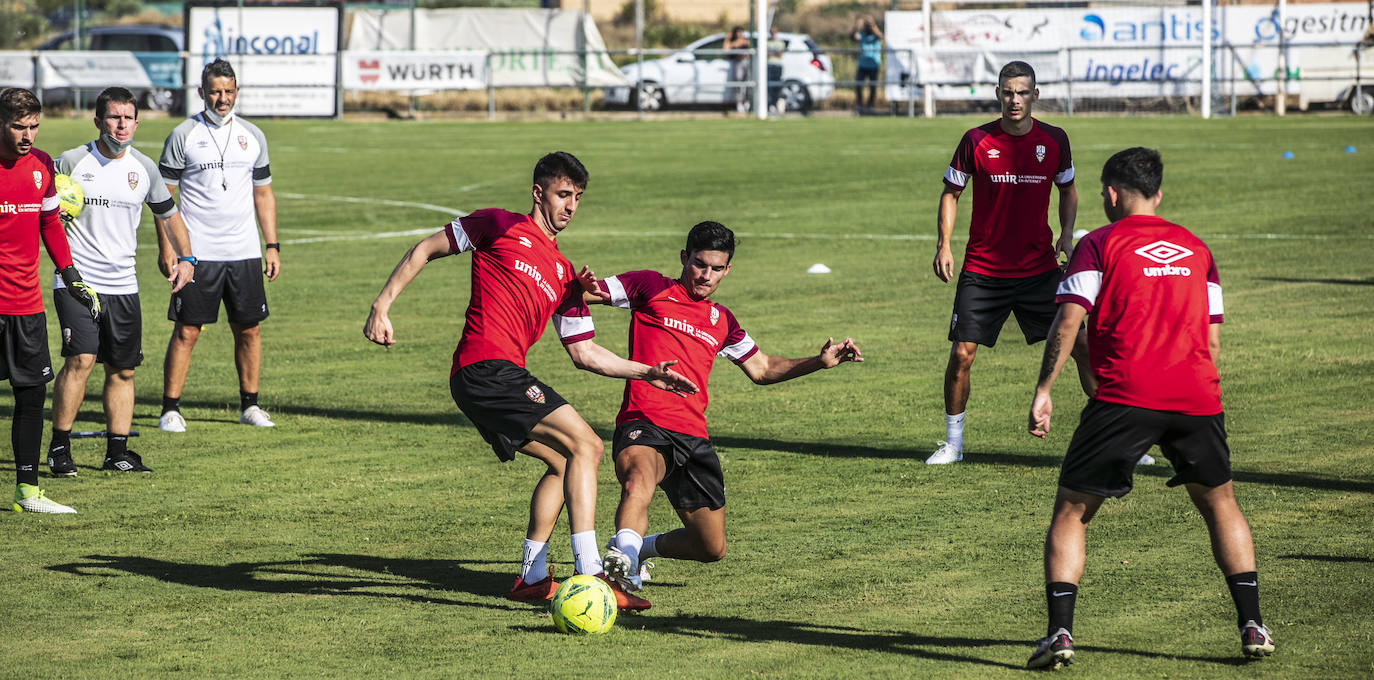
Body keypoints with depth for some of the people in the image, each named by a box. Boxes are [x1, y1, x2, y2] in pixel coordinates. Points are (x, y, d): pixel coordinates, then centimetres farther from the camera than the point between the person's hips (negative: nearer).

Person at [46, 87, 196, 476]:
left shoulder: (144, 168, 7)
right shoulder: (72, 162, -4)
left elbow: (168, 214, 21)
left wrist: (186, 257, 9)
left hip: (122, 284, 5)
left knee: (123, 369, 6)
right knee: (81, 359, -18)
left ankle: (117, 451, 15)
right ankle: (59, 446, -8)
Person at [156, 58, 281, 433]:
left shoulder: (252, 136, 10)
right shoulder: (183, 136, -2)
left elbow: (263, 194, 17)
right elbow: (164, 195, -1)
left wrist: (272, 246, 10)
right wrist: (166, 247, -9)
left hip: (245, 252, 4)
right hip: (196, 254, -4)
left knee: (248, 329, 6)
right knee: (186, 331, -4)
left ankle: (249, 404, 17)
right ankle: (171, 408, 1)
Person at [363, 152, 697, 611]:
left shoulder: (565, 275, 23)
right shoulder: (502, 227, 4)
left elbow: (584, 352, 24)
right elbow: (425, 250, 8)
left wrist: (644, 373, 15)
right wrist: (381, 307, 1)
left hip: (501, 380, 9)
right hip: (485, 370, -9)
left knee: (564, 462, 19)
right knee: (585, 444, -16)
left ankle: (531, 576, 24)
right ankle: (589, 577, -24)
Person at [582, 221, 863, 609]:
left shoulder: (721, 321, 22)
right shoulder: (650, 288, 6)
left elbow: (762, 370, 31)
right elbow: (590, 291, 1)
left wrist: (821, 362, 18)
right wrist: (586, 288, -25)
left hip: (693, 438, 6)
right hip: (644, 425, -6)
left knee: (712, 548, 9)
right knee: (640, 478, -41)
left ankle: (640, 548, 32)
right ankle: (623, 555, -57)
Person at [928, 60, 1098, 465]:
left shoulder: (1054, 140, 0)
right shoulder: (976, 141, -5)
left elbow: (1067, 190, 16)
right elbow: (951, 192, 6)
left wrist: (1067, 234, -1)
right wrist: (943, 244, -5)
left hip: (1040, 269, 1)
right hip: (983, 271, -1)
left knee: (1080, 346, -4)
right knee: (962, 355, -6)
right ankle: (952, 443, 12)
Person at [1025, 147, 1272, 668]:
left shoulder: (1099, 244, 5)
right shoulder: (1195, 249, 18)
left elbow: (1069, 319, -6)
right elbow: (1213, 338, 17)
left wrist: (1044, 390, -5)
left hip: (1124, 398, -3)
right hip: (1196, 398, 4)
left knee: (1070, 512, 7)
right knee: (1219, 502, 23)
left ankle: (1060, 631, -6)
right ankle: (1252, 626, 17)